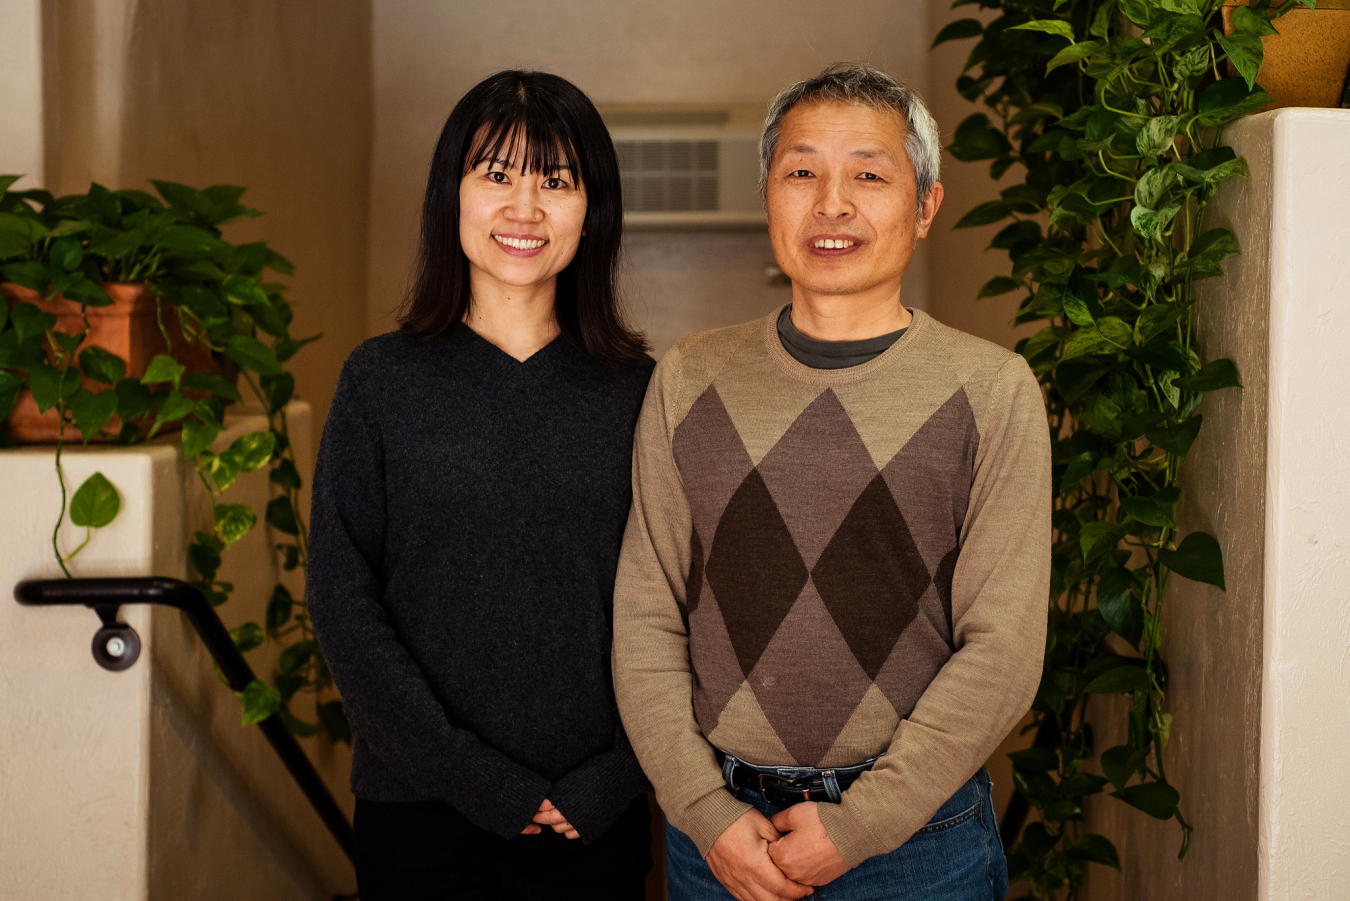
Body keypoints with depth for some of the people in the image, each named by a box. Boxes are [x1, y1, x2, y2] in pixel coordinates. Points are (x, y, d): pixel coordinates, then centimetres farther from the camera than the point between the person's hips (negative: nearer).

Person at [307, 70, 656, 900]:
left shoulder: (639, 389, 0)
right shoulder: (382, 380, -2)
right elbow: (345, 604, -5)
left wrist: (609, 779, -9)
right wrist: (474, 777, -10)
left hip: (595, 810, 1)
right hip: (417, 802, 0)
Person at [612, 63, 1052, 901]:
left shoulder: (992, 390, -5)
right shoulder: (688, 380, 3)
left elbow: (1002, 649, -8)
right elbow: (645, 619, 1)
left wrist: (860, 823, -12)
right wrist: (707, 811, -8)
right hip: (715, 828, 2)